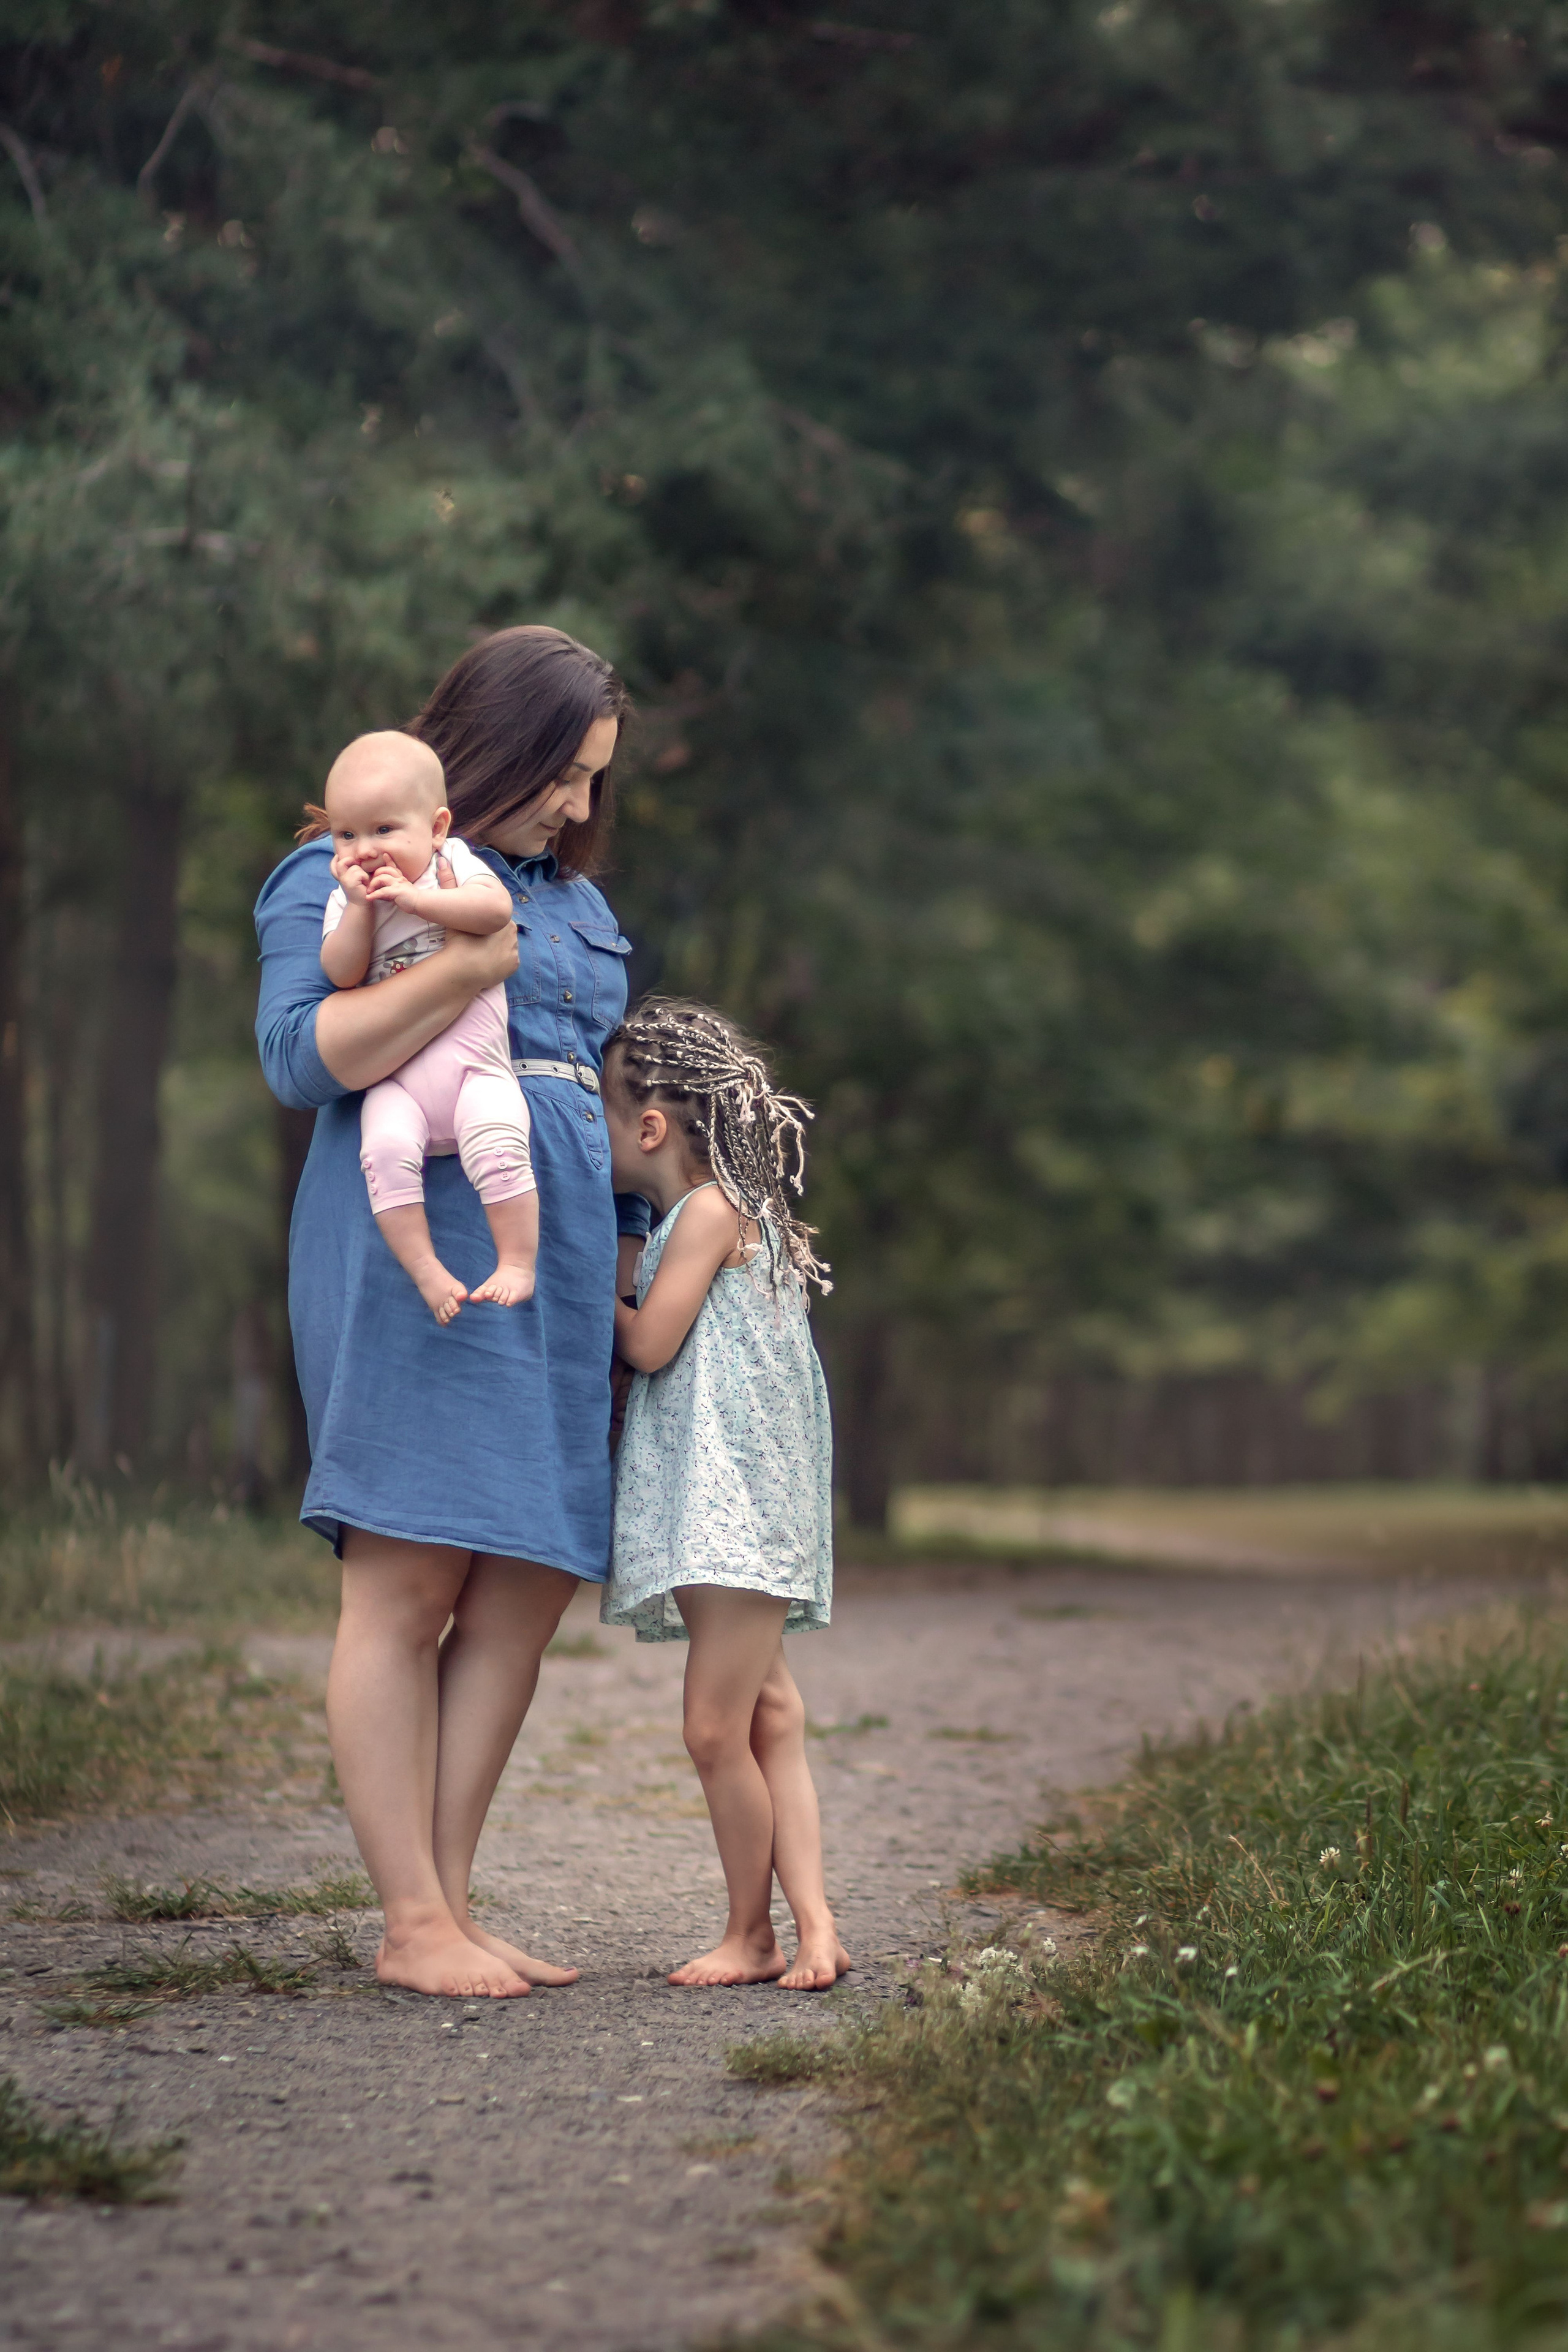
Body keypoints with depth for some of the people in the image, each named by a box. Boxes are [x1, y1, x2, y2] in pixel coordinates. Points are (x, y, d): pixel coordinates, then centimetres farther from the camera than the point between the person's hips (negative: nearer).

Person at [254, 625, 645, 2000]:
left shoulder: (575, 901, 25)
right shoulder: (341, 877, 2)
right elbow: (300, 1057, -11)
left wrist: (640, 1248, 23)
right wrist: (467, 966, -17)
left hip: (561, 1264, 7)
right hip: (420, 1252, -7)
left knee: (531, 1589, 1)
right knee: (406, 1585, -8)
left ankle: (451, 1903, 7)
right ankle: (413, 1925, -5)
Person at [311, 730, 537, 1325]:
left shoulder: (454, 864, 5)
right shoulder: (345, 901, 11)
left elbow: (496, 908, -15)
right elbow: (342, 974, -3)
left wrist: (415, 898, -18)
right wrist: (359, 907, -11)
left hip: (474, 1064, -2)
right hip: (394, 1080, 2)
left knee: (497, 1145, -27)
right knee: (385, 1148, -26)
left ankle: (518, 1263, -15)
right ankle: (426, 1271, -19)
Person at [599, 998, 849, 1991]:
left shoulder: (710, 1210, -9)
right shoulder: (731, 1214, 19)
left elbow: (650, 1345, -10)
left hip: (738, 1509, -10)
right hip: (709, 1514, 10)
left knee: (717, 1729, -9)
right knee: (768, 1724, 4)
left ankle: (752, 1934, 1)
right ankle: (813, 1923, 1)